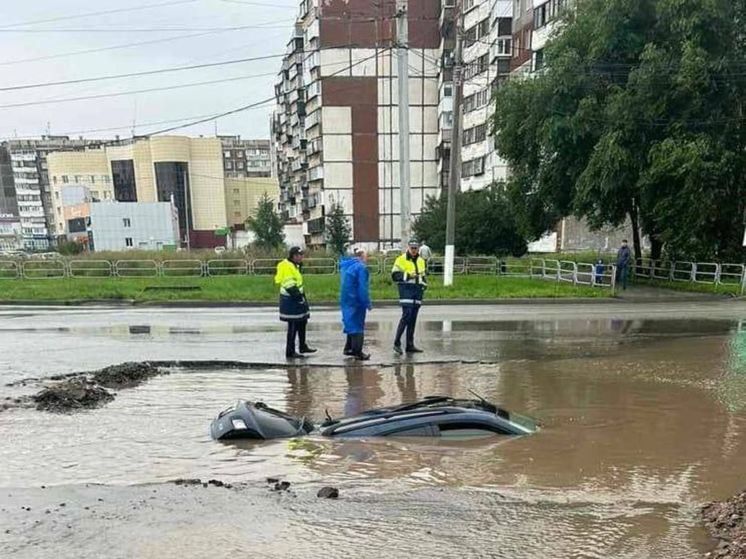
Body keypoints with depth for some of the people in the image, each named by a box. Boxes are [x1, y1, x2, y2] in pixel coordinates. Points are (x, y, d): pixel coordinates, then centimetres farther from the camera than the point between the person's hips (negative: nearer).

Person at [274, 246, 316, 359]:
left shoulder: (294, 266, 15)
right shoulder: (287, 267, -19)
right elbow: (290, 286, -24)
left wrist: (302, 297, 15)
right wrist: (299, 298, -20)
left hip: (296, 300, 11)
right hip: (291, 301, -11)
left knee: (302, 322, 18)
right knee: (293, 326, -4)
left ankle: (303, 346, 31)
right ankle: (290, 352, 5)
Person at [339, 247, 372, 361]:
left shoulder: (346, 265, 12)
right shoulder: (361, 267, -15)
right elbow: (363, 287, -19)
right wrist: (367, 303, -14)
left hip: (346, 300, 8)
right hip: (356, 301, -8)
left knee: (351, 324, 18)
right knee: (357, 326, -1)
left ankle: (349, 348, 24)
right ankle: (357, 352, 3)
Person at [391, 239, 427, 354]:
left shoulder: (421, 261, 18)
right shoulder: (401, 259, -2)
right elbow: (395, 275, -9)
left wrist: (424, 284, 10)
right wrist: (408, 275, -20)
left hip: (417, 290, 7)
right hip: (406, 290, -7)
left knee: (413, 319, 7)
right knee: (406, 315, -16)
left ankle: (410, 345, 13)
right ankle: (397, 343, -6)